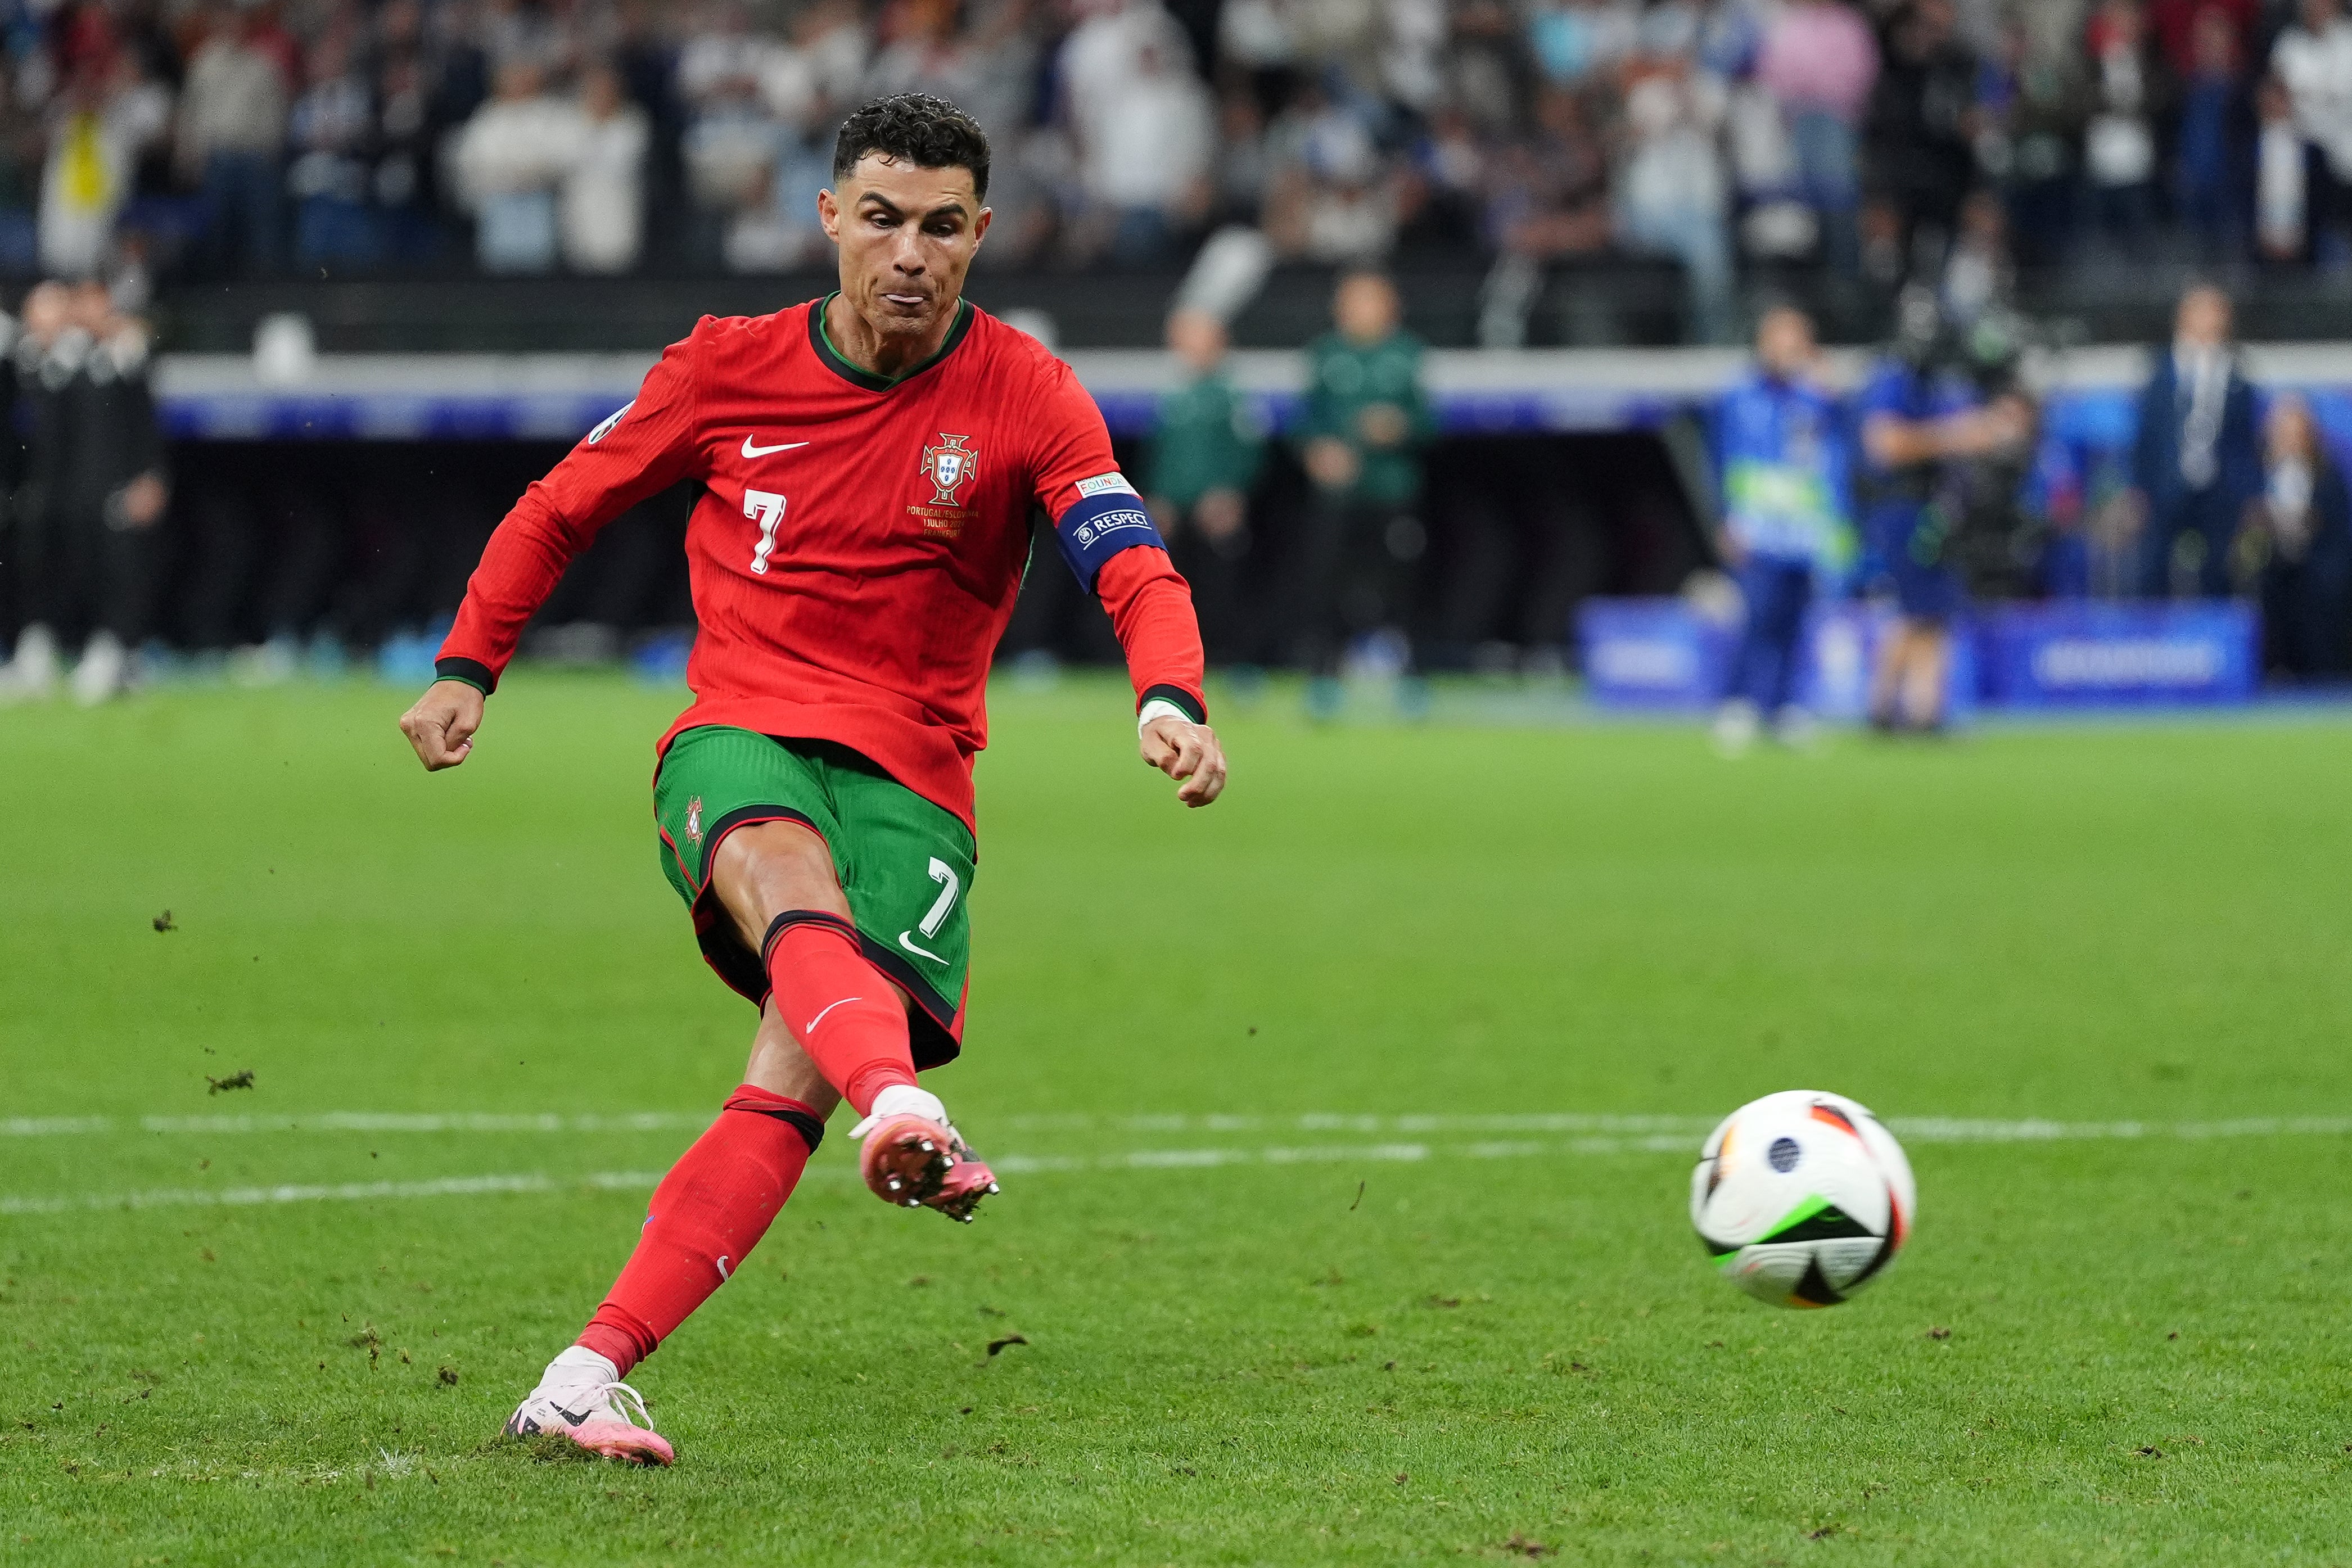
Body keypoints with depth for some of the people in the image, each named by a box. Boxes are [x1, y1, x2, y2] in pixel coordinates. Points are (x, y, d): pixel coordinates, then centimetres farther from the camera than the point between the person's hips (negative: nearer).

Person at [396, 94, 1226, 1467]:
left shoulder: (1025, 397, -1)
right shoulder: (730, 369, 5)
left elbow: (1136, 567, -14)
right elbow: (563, 508, 19)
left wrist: (1171, 703, -33)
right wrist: (468, 670, 13)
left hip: (911, 776, 0)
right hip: (739, 741, 0)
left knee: (796, 1079, -20)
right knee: (790, 878, -37)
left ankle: (588, 1378, -20)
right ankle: (902, 1109, -67)